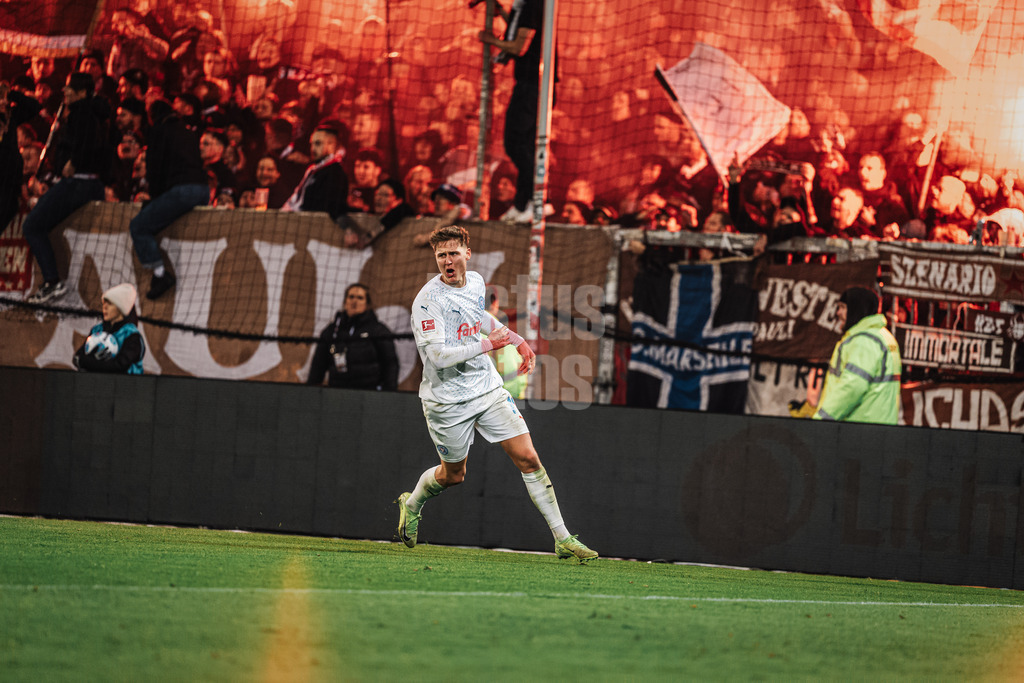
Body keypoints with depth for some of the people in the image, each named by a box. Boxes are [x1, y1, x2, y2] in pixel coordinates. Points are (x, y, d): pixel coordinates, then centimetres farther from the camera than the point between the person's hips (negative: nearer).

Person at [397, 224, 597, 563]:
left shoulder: (476, 282, 2)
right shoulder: (428, 300, -20)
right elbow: (438, 355, -27)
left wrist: (517, 340, 17)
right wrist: (487, 345, -25)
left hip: (488, 388, 5)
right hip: (447, 400, -5)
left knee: (528, 458, -4)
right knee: (453, 475, 11)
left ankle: (562, 538, 0)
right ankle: (412, 503, 44)